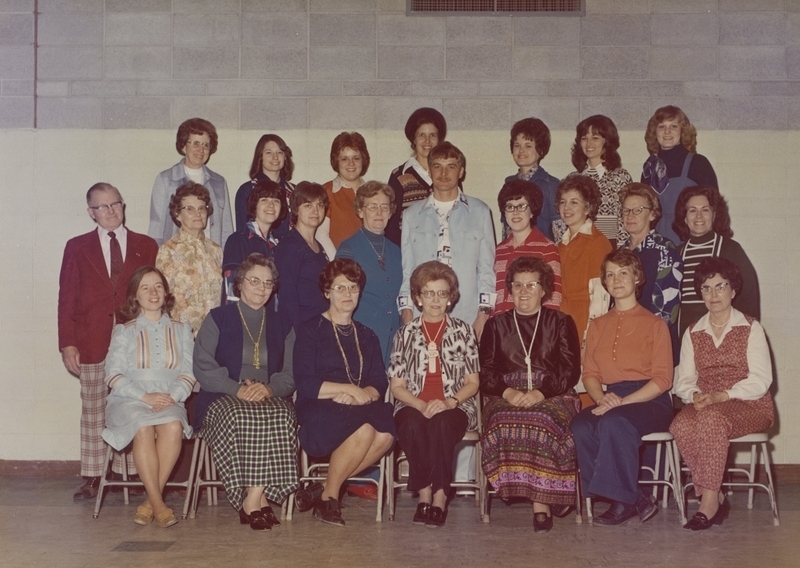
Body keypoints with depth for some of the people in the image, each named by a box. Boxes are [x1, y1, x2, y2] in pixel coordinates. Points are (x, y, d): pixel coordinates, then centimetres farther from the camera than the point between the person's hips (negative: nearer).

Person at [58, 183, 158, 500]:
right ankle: (93, 479, 8)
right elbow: (66, 298, 6)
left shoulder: (146, 247, 9)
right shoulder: (77, 248, 10)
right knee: (93, 413, 3)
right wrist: (67, 343, -3)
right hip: (93, 344, 0)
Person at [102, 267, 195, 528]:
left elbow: (188, 373, 8)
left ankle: (150, 501, -26)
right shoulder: (124, 331, 14)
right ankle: (158, 503, -31)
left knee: (173, 426, -34)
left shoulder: (181, 330, 18)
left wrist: (172, 397, -12)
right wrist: (145, 396, -12)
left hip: (169, 401, 1)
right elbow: (114, 374, 2)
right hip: (128, 400, -1)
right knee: (143, 428, -35)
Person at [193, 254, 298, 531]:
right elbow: (203, 368, 1)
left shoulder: (279, 325, 23)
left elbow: (290, 374, 11)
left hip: (269, 399, 2)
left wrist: (269, 388, -12)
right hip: (223, 399, -2)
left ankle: (254, 498, -32)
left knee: (281, 418, -34)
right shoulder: (218, 318, 14)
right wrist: (237, 389, -15)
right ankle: (255, 499, -30)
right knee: (239, 418, -38)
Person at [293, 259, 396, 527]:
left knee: (386, 432, -30)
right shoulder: (310, 330, 6)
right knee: (364, 428, -35)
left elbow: (380, 384, 8)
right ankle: (328, 496, -12)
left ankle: (324, 490, -13)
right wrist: (351, 389, -10)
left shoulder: (366, 336, 22)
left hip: (359, 411, 5)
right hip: (318, 414, -4)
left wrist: (362, 394, -14)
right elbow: (305, 384, -6)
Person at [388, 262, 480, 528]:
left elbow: (472, 383, 8)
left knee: (442, 424, -36)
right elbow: (397, 386, 7)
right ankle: (424, 494, -26)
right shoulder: (406, 334, 14)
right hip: (413, 406, 1)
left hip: (454, 408, -1)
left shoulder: (463, 331, 13)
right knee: (413, 424, -35)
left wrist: (448, 402, -12)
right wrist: (421, 405, -12)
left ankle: (440, 496, -29)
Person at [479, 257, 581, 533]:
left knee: (544, 421, -37)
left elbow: (570, 371, 3)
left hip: (552, 396, -1)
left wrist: (540, 393, -14)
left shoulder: (561, 323, 15)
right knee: (506, 424, -35)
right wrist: (508, 392, -13)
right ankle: (542, 501, -31)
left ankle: (540, 503, -32)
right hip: (505, 399, 1)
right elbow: (485, 374, 9)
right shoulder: (496, 325, 20)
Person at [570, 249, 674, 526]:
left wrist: (621, 403, -17)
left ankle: (623, 501, -21)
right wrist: (602, 399, -11)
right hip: (610, 399, 4)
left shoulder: (654, 324, 4)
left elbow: (662, 379, -5)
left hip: (649, 401, -4)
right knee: (580, 426, -28)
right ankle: (636, 500, -21)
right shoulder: (598, 326, 19)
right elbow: (590, 374, 13)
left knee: (613, 422, -36)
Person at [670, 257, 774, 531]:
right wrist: (695, 395, -14)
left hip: (749, 406, -4)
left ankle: (708, 500, -32)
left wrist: (721, 396, -19)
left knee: (711, 418, -37)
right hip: (706, 405, 4)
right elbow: (684, 380, 10)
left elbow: (760, 380, -7)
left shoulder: (751, 329, 3)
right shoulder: (693, 333, 16)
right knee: (681, 425, -31)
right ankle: (716, 497, -22)